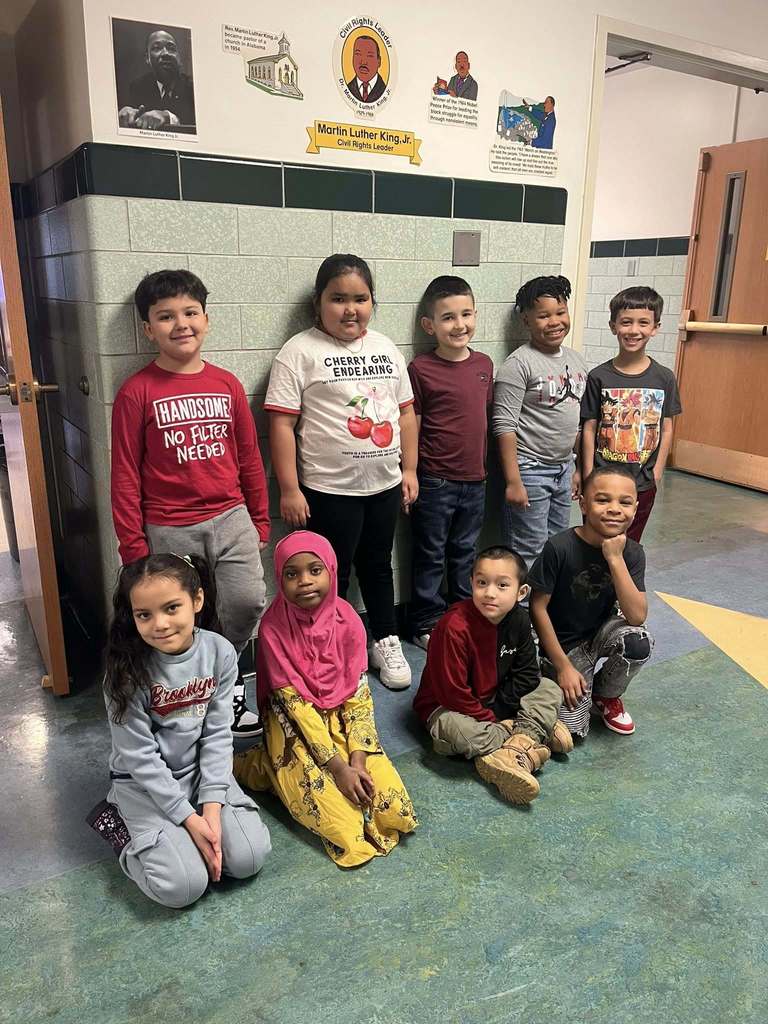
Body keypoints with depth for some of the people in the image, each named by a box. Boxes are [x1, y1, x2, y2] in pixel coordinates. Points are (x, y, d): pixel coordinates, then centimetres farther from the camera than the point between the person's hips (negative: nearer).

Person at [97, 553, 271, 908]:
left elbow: (217, 735, -8)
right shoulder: (128, 670, -23)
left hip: (201, 771, 4)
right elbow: (140, 757, -17)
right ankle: (128, 832, 9)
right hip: (145, 783, -3)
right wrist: (189, 818, -18)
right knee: (183, 885, -18)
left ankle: (173, 836, 13)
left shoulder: (220, 652, -14)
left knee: (249, 858, -11)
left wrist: (212, 806, -16)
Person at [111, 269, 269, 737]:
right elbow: (126, 475, -5)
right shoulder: (137, 392, -7)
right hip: (170, 531, -2)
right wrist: (134, 548, -5)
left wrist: (260, 520, 12)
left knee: (249, 603, -5)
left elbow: (249, 457, 9)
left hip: (231, 519, 3)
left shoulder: (227, 384, 2)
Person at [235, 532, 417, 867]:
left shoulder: (347, 621, -10)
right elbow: (295, 703, -17)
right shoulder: (273, 628, -18)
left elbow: (359, 695, -7)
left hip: (341, 718, 4)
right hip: (295, 725, -4)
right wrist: (337, 766, -20)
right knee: (343, 823, -19)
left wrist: (357, 760, -18)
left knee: (392, 805, -12)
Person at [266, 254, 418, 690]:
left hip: (385, 485, 5)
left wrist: (410, 469, 8)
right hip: (329, 489, -5)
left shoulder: (386, 348, 8)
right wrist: (290, 489, -15)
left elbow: (406, 411, 12)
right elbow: (282, 424, -13)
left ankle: (386, 641, 36)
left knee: (378, 565, 19)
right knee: (333, 572, 8)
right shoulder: (301, 352, -9)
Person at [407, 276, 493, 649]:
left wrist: (482, 466, 12)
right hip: (435, 482, -5)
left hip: (474, 480, 5)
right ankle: (426, 624, 24)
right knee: (431, 558, 9)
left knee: (465, 553, 20)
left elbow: (483, 417, 12)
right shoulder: (421, 369, -11)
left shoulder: (484, 364, 4)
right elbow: (412, 427, -8)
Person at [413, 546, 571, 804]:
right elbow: (452, 692, -26)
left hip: (497, 699, 6)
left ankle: (515, 748, -22)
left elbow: (527, 673, -1)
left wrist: (499, 709, -13)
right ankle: (532, 735, -16)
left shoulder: (518, 619, -11)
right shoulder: (454, 627, -31)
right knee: (455, 730, -37)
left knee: (550, 690, -1)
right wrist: (491, 719, -17)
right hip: (446, 705, -6)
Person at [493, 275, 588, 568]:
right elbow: (505, 425, -17)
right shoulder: (519, 364, -13)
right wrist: (513, 481, -19)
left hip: (564, 468, 7)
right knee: (528, 554, 0)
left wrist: (580, 467, 16)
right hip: (530, 469, -7)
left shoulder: (576, 360, 9)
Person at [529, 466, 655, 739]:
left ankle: (605, 695, 2)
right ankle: (550, 673, 20)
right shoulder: (559, 548, -25)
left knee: (640, 642, -30)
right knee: (574, 729, -11)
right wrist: (563, 666, -13)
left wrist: (615, 559, -30)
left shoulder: (632, 553, -13)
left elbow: (637, 617, -22)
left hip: (602, 631, 3)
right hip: (563, 643, -3)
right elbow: (538, 607, -16)